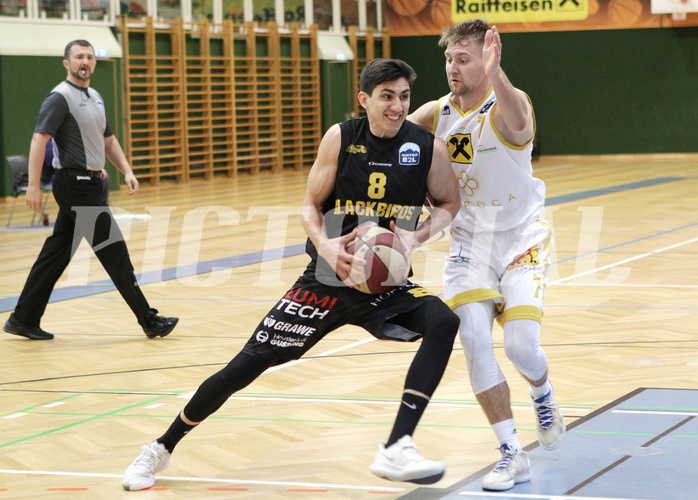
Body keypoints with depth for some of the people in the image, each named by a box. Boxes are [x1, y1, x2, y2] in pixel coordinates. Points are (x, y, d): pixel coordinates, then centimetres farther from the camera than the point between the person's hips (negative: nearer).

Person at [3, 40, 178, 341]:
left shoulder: (95, 98, 16)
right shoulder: (60, 98, -11)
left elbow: (108, 140, 25)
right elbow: (39, 139, -18)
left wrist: (127, 171, 10)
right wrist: (33, 186, -26)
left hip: (90, 184, 9)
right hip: (75, 184, -9)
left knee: (55, 254, 10)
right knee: (114, 253, -5)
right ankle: (149, 321, 1)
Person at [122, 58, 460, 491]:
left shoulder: (430, 148, -8)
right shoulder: (341, 138, -9)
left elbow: (449, 204, 5)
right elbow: (310, 206, -3)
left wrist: (418, 236, -15)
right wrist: (324, 244, -24)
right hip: (328, 281, -1)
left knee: (444, 323, -28)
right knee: (248, 363, -3)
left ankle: (396, 450, -28)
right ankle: (163, 448, 17)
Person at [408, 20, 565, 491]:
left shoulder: (509, 104, -20)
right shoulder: (436, 114, -3)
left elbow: (518, 123, -46)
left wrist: (495, 74, -66)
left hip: (522, 238, -4)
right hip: (470, 241, 4)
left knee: (520, 343, -15)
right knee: (474, 337, -15)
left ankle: (543, 396, 25)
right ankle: (512, 455, -6)